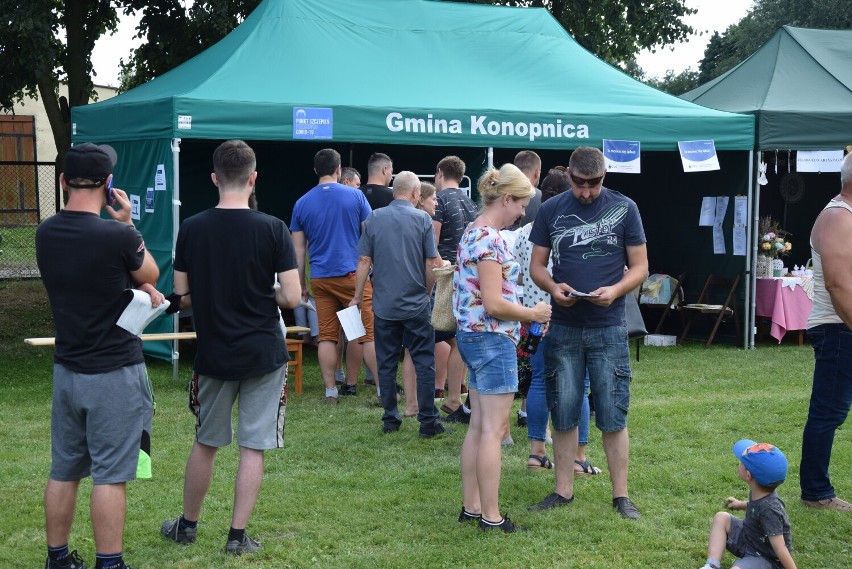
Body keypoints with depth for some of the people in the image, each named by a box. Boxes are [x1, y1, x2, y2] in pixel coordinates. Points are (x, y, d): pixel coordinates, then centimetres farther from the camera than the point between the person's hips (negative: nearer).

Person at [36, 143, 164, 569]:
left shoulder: (46, 233, 0)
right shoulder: (118, 236, -20)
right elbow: (151, 272, 1)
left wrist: (140, 287, 3)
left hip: (66, 370, 7)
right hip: (114, 373, -6)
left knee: (63, 471, 15)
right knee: (110, 477, 0)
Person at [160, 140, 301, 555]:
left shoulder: (191, 228, -4)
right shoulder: (272, 229, -11)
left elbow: (182, 296, 0)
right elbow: (291, 297, -13)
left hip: (213, 353, 2)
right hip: (262, 354, -2)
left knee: (205, 443, 18)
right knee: (252, 447, 7)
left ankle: (187, 525, 31)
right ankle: (238, 536, 11)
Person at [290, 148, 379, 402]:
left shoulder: (302, 203, 7)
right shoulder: (355, 195, 0)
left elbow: (299, 248, 8)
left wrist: (301, 283, 14)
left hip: (320, 277, 2)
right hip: (353, 274, -2)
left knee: (327, 336, 6)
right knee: (367, 333, 0)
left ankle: (330, 391, 6)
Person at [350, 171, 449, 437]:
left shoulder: (374, 218, 1)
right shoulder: (421, 219, -5)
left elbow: (364, 261, 1)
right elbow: (431, 262, -4)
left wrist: (358, 296, 10)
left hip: (384, 304, 2)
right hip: (416, 305, -2)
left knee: (386, 363, 10)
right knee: (424, 363, 3)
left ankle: (390, 420, 13)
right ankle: (428, 421, 2)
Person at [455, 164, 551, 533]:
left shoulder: (474, 233, 13)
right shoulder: (489, 239, -18)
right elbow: (494, 304, -22)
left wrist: (525, 313, 14)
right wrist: (533, 314, -8)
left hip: (473, 336, 10)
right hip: (493, 339, -10)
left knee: (478, 426, 14)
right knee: (493, 430, -4)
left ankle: (471, 507, 20)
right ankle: (491, 517, 1)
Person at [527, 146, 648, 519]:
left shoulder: (624, 209, 1)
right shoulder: (551, 210, 5)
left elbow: (639, 266, 2)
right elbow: (536, 264, 8)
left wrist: (615, 290, -17)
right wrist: (552, 287, -14)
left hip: (608, 327, -2)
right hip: (563, 327, 2)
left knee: (613, 416, 0)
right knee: (564, 414, 7)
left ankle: (621, 494, 10)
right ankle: (564, 491, 18)